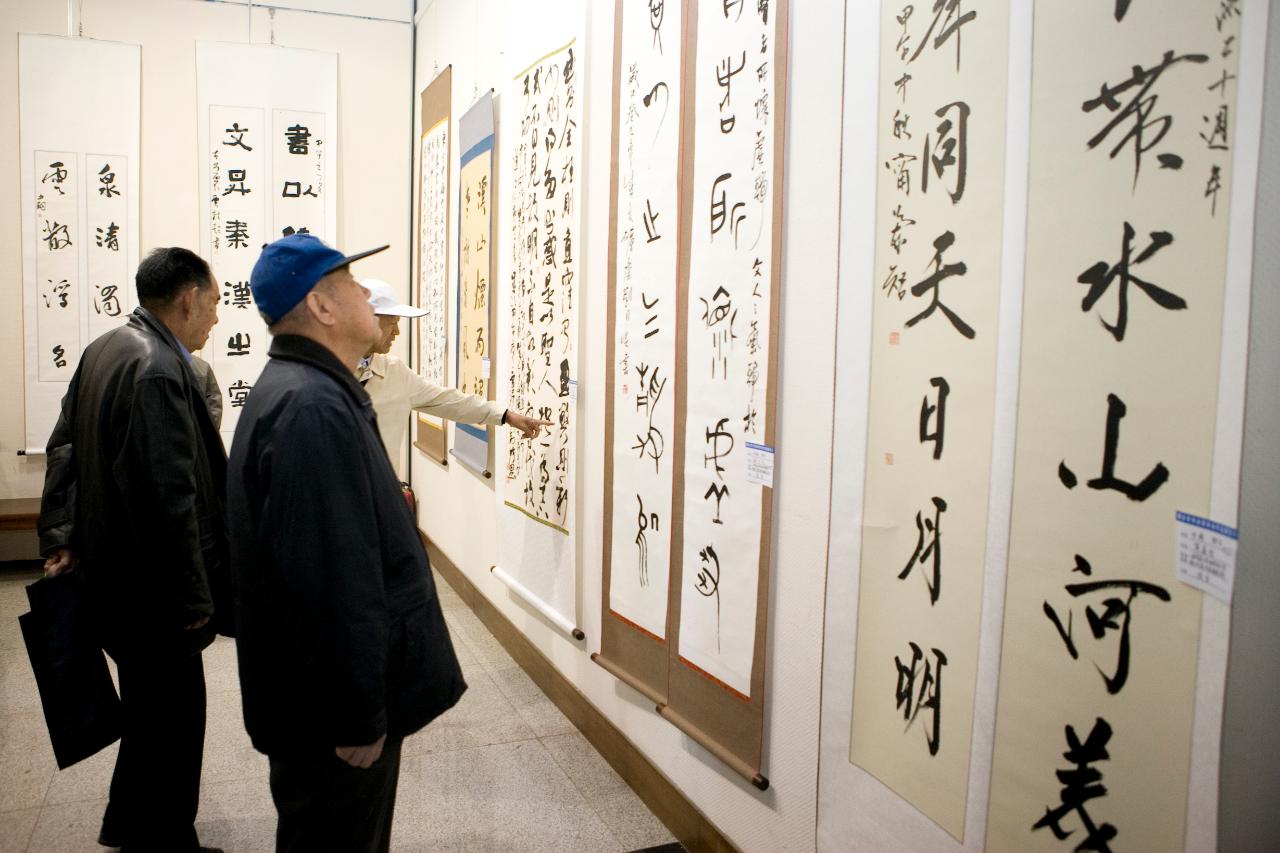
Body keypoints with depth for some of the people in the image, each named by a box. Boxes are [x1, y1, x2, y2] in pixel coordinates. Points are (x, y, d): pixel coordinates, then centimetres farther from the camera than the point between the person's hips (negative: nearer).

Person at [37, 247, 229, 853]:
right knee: (173, 719, 5)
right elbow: (170, 497, -27)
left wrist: (60, 539, 12)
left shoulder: (105, 349, 7)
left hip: (108, 571, 11)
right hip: (151, 587, -10)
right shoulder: (158, 369, -25)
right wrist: (193, 598, -21)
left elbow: (64, 448, 12)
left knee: (147, 708, 26)